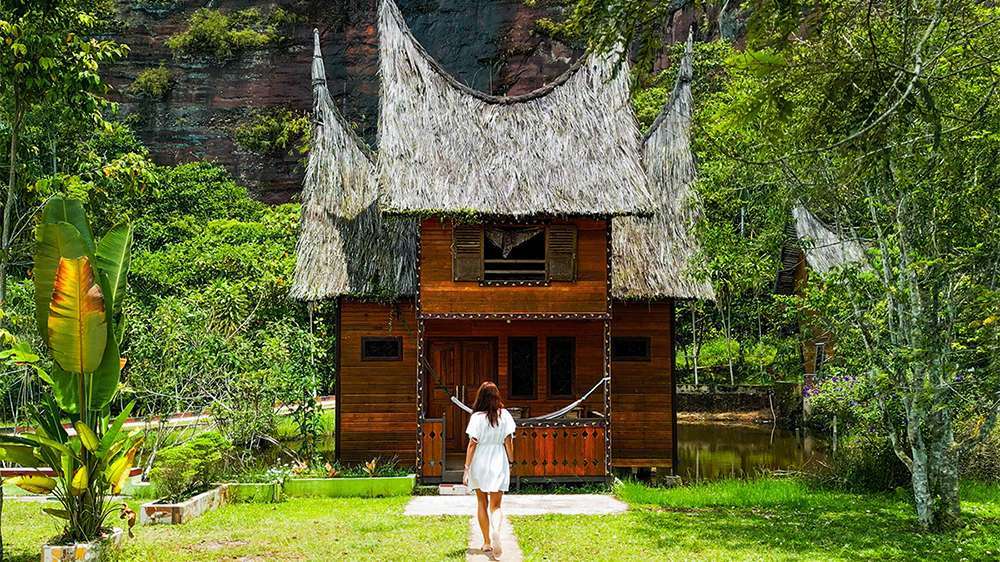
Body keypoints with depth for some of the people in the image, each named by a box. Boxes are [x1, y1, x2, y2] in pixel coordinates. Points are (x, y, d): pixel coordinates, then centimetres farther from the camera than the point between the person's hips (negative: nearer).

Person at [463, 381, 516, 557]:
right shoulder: (505, 415, -4)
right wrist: (511, 461, 13)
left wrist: (466, 468, -6)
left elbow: (472, 444, -10)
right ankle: (496, 530, -28)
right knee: (495, 506, 3)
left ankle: (487, 542, 21)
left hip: (480, 463, -1)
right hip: (499, 463, 1)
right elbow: (508, 441, 0)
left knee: (482, 504, 16)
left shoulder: (477, 417, -9)